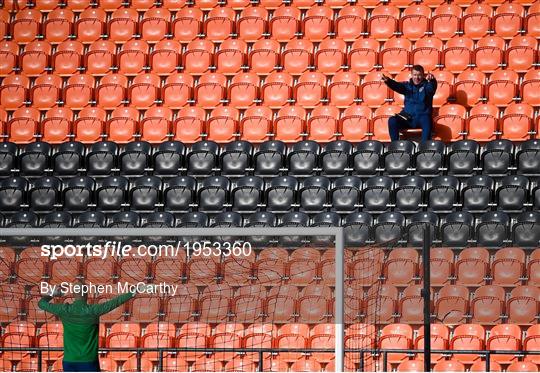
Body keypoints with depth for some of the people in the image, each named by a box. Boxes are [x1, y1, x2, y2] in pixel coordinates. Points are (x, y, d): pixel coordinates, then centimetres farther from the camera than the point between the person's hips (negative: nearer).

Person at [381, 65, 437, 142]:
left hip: (422, 116, -3)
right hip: (407, 117, 3)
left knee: (426, 121, -36)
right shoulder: (407, 85, 12)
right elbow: (397, 86, -7)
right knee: (392, 121, -22)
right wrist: (388, 81, -31)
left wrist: (432, 80, -45)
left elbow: (432, 87, -19)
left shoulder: (426, 85, 5)